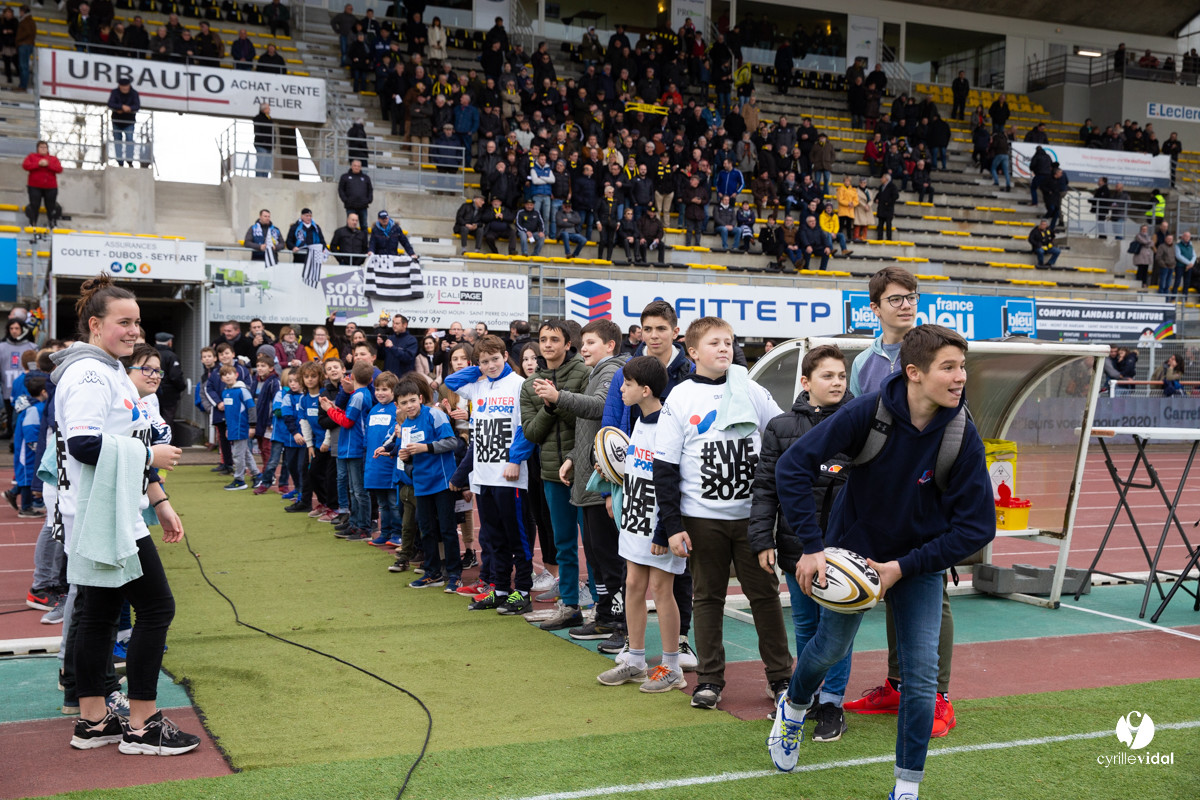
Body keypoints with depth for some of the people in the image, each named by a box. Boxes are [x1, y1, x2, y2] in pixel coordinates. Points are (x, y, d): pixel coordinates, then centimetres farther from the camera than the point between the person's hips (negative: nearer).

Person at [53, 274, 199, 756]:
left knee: (98, 613, 13)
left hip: (117, 516, 10)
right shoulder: (87, 374, -15)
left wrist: (160, 502, 20)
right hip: (105, 519, -10)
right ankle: (141, 726, 3)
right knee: (156, 608, -5)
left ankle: (93, 722, 21)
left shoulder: (111, 371, 18)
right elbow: (84, 444, -27)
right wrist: (151, 455, -16)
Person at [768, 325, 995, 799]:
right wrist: (811, 547, -25)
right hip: (853, 552, -1)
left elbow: (977, 527, -17)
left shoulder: (963, 436, -20)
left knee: (921, 673, -4)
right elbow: (794, 466, -22)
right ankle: (793, 707, 49)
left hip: (920, 564, 1)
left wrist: (903, 568, -21)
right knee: (831, 647, 14)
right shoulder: (869, 412, -24)